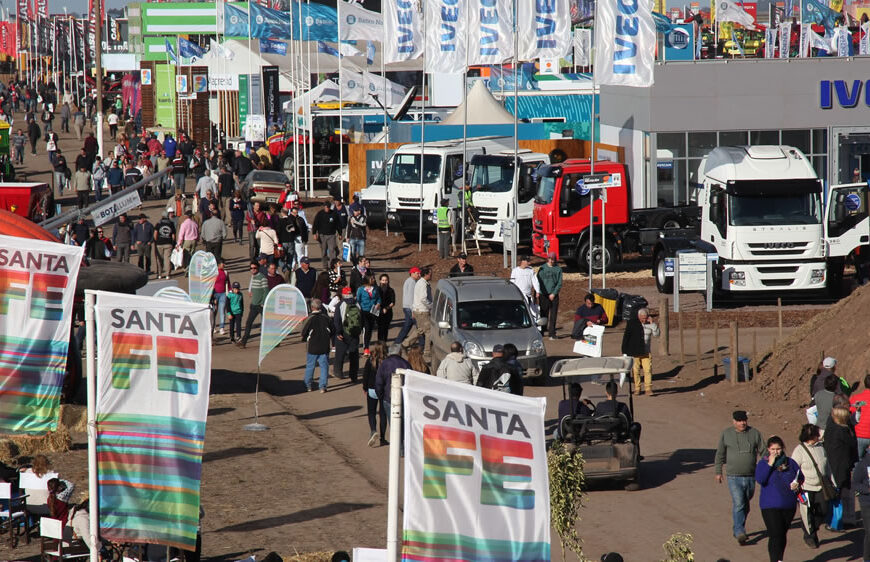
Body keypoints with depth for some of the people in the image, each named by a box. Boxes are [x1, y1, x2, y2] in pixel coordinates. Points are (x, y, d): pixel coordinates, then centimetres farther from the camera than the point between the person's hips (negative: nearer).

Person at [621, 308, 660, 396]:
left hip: (645, 352, 2)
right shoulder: (632, 323, -4)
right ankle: (637, 389, 11)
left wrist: (652, 324, -11)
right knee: (635, 370, 2)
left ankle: (648, 389, -6)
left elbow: (656, 334, 0)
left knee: (648, 370, -7)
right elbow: (626, 337, -1)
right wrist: (624, 352, -4)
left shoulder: (650, 324, 5)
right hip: (634, 352, -2)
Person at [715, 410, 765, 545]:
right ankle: (739, 533, -18)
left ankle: (738, 528, 31)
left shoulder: (754, 433, 3)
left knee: (745, 505, 13)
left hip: (751, 476, 3)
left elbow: (763, 451, 7)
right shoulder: (726, 434, 0)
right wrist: (718, 472, 8)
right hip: (734, 477, -3)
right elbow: (720, 454, 9)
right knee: (738, 504, -15)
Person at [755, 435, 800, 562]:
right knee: (775, 536, -14)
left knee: (782, 535, 15)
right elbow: (760, 479, -18)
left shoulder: (790, 462, 7)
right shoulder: (763, 463, -2)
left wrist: (797, 484, -7)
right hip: (770, 507, -4)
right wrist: (770, 464, -19)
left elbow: (801, 477, 15)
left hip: (789, 506, 4)